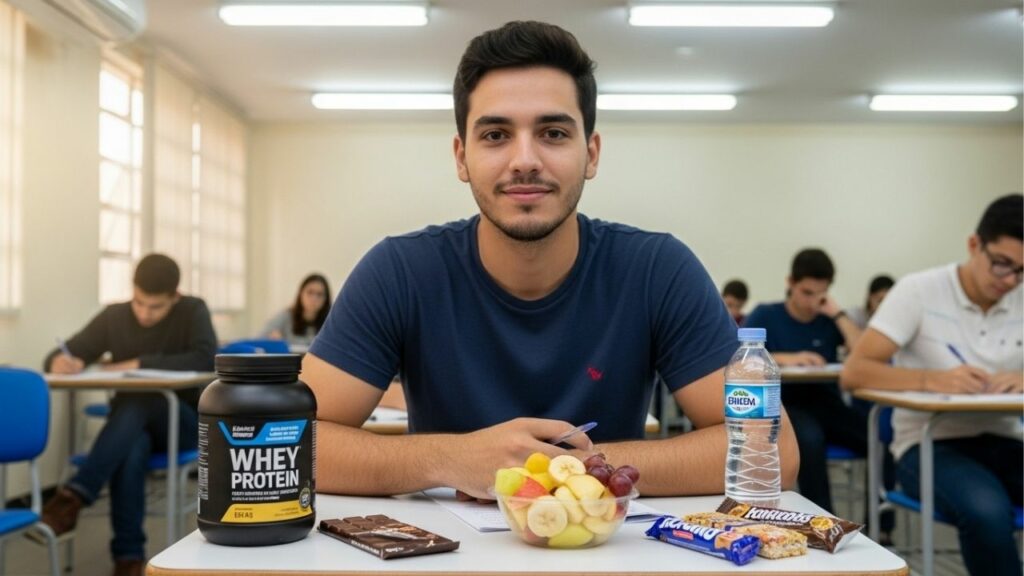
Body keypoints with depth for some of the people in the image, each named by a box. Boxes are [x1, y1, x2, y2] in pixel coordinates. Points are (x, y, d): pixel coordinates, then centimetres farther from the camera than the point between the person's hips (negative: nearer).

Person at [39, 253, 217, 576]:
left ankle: (75, 497, -39)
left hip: (185, 423, -2)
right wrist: (60, 362, -22)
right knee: (132, 448, -37)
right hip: (130, 426, 2)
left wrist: (140, 364, -27)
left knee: (137, 403, -36)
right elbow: (61, 355, 4)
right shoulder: (114, 317, 3)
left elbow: (206, 360, -23)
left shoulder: (193, 312, -5)